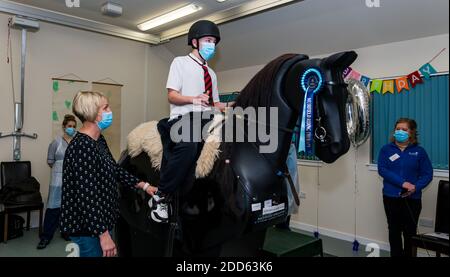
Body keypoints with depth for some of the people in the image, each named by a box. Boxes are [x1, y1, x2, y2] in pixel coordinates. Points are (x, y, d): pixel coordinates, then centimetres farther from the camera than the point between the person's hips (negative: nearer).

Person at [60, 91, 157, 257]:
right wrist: (103, 234, -24)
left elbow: (114, 170, 18)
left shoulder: (99, 140, 8)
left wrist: (144, 185, 16)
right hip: (87, 228, -9)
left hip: (99, 222, 10)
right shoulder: (82, 147, -23)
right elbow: (86, 196, -26)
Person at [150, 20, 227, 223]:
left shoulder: (211, 73, 30)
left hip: (207, 119, 7)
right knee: (188, 147, -37)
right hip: (185, 116, -7)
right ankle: (161, 196, -22)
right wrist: (194, 99, -18)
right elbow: (171, 96, 1)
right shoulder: (180, 62, 13)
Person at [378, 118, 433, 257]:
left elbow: (428, 174, -2)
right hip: (391, 197, 1)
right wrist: (402, 183, -21)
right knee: (394, 230, 12)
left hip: (412, 199, 0)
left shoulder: (419, 151, 2)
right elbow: (382, 170, -10)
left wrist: (415, 187, -19)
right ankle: (395, 254, 26)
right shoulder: (386, 149, 2)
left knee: (410, 232, 6)